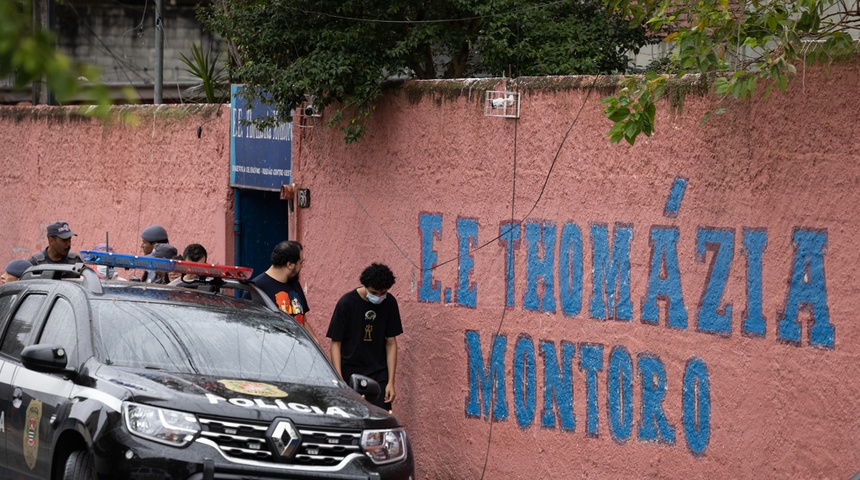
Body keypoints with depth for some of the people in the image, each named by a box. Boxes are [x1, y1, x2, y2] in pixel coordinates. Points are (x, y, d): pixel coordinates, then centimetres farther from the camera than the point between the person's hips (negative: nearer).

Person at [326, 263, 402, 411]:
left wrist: (391, 382, -1)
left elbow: (391, 343, 4)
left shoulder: (389, 303, -1)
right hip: (350, 373, -2)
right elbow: (335, 343, -7)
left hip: (378, 373, 2)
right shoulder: (347, 303, -10)